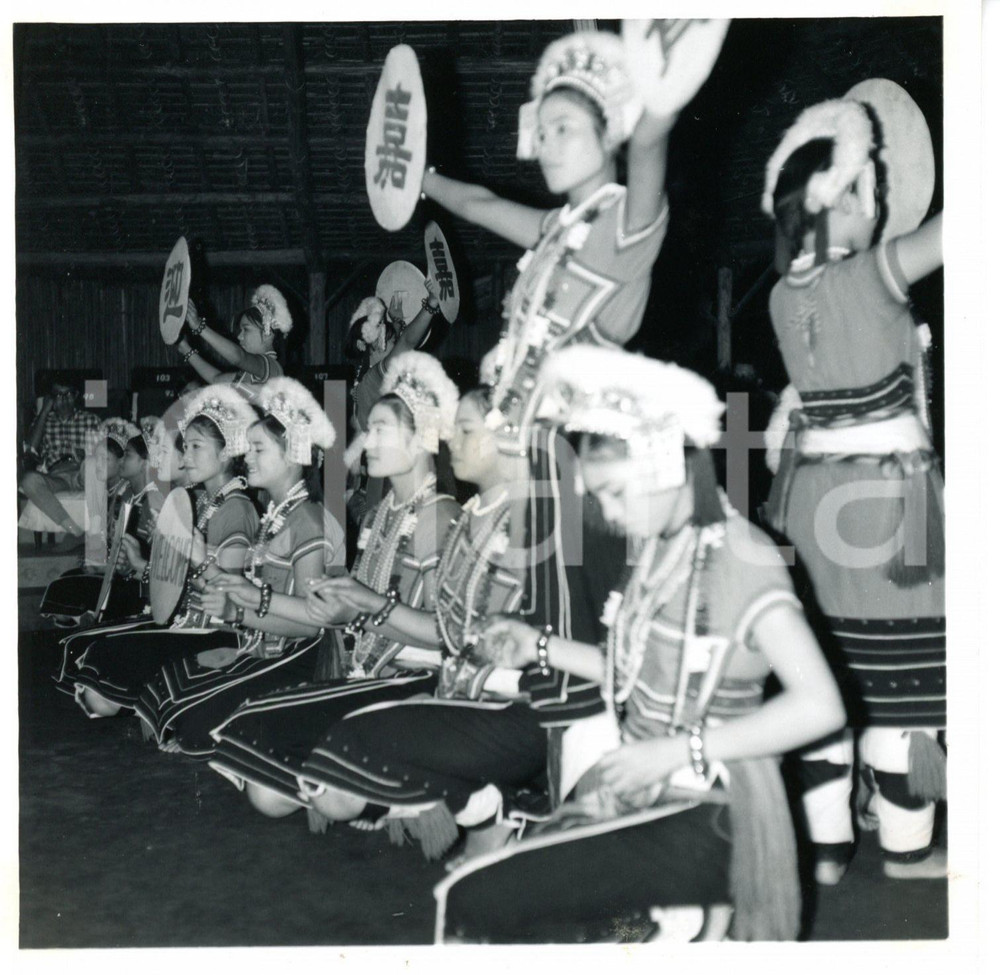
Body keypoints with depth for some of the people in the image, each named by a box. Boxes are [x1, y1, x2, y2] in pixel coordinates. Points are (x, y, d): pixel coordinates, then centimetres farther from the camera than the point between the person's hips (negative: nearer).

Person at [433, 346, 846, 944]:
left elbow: (819, 706, -24)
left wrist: (676, 751, -22)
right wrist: (542, 648, 10)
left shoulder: (742, 558, -14)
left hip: (702, 815, -7)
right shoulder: (663, 548, 9)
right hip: (636, 793, 8)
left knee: (475, 899, -16)